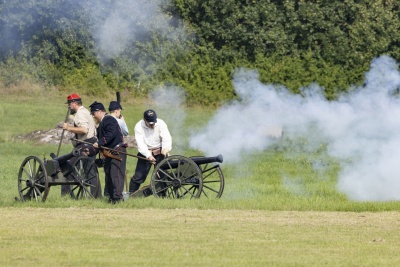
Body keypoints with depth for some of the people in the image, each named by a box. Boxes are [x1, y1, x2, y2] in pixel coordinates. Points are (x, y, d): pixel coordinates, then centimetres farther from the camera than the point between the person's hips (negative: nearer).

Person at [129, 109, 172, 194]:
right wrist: (148, 156, -35)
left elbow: (167, 139, -23)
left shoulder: (161, 124, -14)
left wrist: (165, 149, -44)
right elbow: (140, 143, -22)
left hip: (159, 152, 1)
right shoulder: (139, 127, -15)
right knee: (139, 175, -6)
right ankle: (131, 194, 5)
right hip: (145, 152, -1)